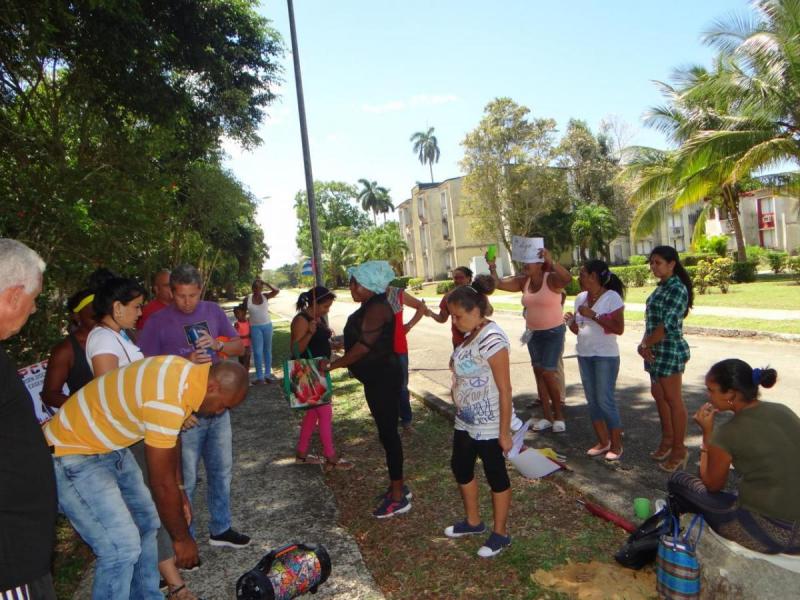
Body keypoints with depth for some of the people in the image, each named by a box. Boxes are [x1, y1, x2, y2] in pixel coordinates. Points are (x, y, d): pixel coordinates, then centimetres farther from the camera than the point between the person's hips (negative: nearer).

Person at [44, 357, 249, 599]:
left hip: (109, 447, 10)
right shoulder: (166, 400, -34)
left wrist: (180, 493, 15)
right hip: (70, 454, -9)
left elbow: (169, 442, 10)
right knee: (123, 547, -12)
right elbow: (162, 484, -24)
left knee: (145, 520, 16)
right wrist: (182, 539, -9)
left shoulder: (183, 371, -6)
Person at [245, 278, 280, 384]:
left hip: (267, 325, 2)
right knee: (258, 352, -3)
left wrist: (266, 283, -14)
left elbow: (277, 291, -14)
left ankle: (268, 374, 17)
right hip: (255, 327, -1)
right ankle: (260, 377, 1)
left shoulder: (265, 296, -1)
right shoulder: (247, 299, -2)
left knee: (267, 350, 9)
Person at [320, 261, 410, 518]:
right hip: (377, 378, 10)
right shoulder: (370, 307, 13)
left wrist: (333, 365, -16)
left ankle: (398, 498, 8)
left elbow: (364, 345, -24)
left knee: (388, 432, -3)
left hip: (384, 379, -10)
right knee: (387, 431, 17)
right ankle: (397, 486, 31)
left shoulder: (377, 308, -19)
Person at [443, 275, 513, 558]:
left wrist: (504, 432, -19)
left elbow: (505, 389, -22)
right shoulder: (470, 335, 3)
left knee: (496, 475, 9)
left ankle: (500, 534, 29)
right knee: (460, 467, 21)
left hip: (489, 425, -9)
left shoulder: (491, 339, -24)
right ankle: (473, 521, 42)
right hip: (466, 421, 10)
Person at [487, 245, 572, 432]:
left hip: (553, 332, -6)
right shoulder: (523, 281, 0)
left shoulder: (551, 279, -17)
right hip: (533, 333, 6)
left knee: (548, 373, -7)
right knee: (538, 373, 9)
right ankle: (547, 416, 20)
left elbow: (568, 278, -37)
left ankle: (559, 416, 12)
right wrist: (492, 268, -19)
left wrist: (551, 261, -47)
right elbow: (499, 284, -5)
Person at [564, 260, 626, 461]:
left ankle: (616, 445, 10)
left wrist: (594, 315, -21)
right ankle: (603, 441, 24)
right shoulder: (580, 298, 8)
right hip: (584, 355, 7)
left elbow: (619, 328, -18)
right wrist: (570, 322, -6)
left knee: (605, 400, -4)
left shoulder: (612, 297, -11)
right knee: (592, 400, 11)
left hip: (605, 356, -7)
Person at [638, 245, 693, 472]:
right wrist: (645, 343, -2)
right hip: (657, 351, 9)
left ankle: (679, 449, 13)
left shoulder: (677, 289, -16)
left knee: (673, 399, 1)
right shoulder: (661, 287, 12)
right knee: (659, 395, 18)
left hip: (670, 351, -9)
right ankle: (667, 440, 33)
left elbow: (667, 325, -22)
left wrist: (645, 345, -13)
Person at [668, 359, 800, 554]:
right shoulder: (784, 411, 1)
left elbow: (712, 485, -1)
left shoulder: (728, 433, -18)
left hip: (765, 533, -7)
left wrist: (707, 432, -1)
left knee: (678, 481, 7)